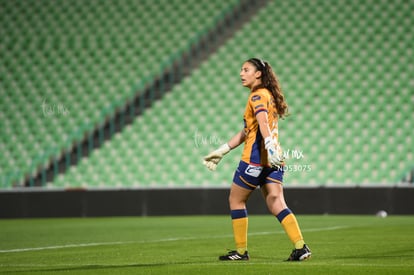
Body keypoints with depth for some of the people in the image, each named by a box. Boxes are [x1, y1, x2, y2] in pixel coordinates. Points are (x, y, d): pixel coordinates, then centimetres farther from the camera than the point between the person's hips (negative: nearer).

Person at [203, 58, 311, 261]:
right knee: (276, 204, -1)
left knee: (236, 200, 7)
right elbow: (247, 131, 28)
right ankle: (301, 247, -15)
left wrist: (270, 146, -42)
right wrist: (222, 151, 29)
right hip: (272, 160, 8)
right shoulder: (268, 95, 23)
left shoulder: (258, 95, -7)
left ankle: (241, 251, 11)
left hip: (256, 156, -8)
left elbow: (263, 122, -26)